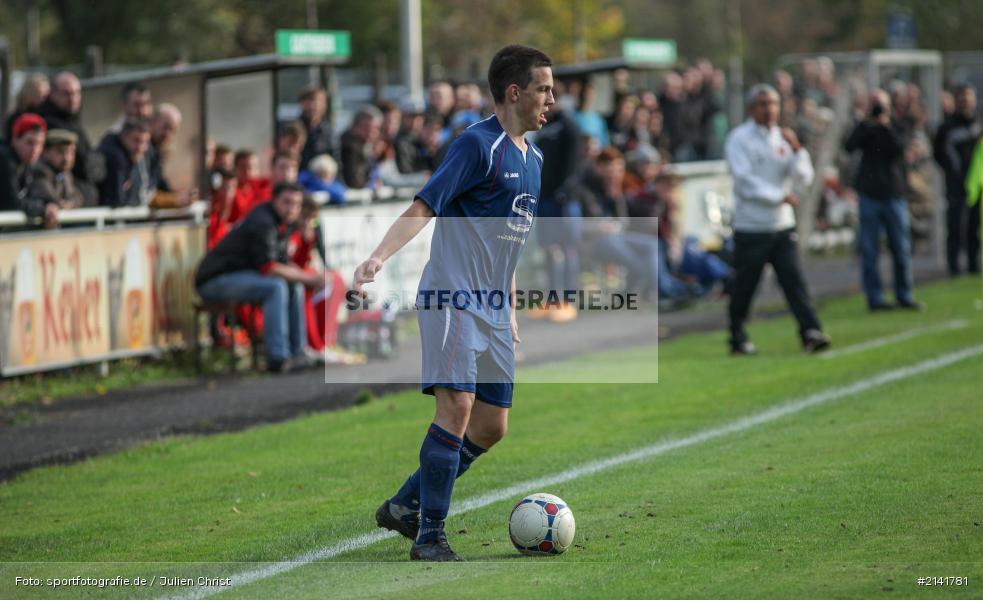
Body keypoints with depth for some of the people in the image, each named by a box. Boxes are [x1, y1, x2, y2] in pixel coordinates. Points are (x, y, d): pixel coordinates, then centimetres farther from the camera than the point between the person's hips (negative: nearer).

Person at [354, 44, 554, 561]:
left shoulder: (532, 158, 16)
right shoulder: (477, 144, -11)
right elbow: (423, 208, -19)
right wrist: (379, 257, -34)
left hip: (493, 309, 9)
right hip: (451, 300, -9)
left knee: (491, 426, 7)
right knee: (457, 407, -18)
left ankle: (405, 506, 21)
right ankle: (429, 535, -10)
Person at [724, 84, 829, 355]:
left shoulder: (783, 138, 11)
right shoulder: (739, 139, -5)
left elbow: (804, 178, 3)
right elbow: (745, 181, -13)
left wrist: (796, 148, -10)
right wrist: (780, 196, -14)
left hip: (782, 225, 4)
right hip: (750, 228, -4)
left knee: (793, 278, -8)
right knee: (744, 286, 3)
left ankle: (811, 333, -16)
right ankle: (738, 339, 17)